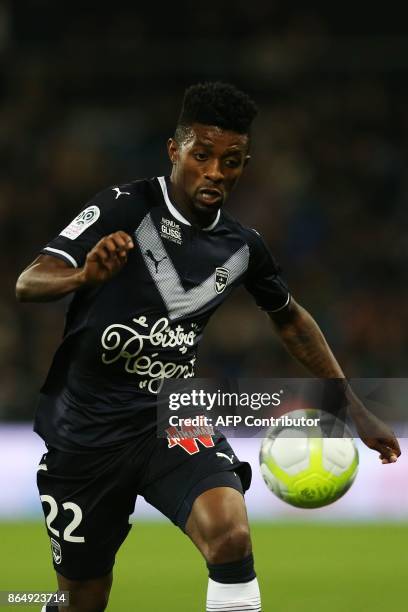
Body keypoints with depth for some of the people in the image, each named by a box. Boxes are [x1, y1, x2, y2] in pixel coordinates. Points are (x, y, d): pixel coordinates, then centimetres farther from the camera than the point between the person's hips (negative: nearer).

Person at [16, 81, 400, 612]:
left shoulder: (242, 246, 2)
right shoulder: (125, 208, -13)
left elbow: (290, 319, 21)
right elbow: (29, 284, -22)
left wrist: (358, 413, 21)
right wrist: (85, 275, -45)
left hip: (171, 419, 2)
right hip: (86, 427, -2)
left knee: (230, 533, -29)